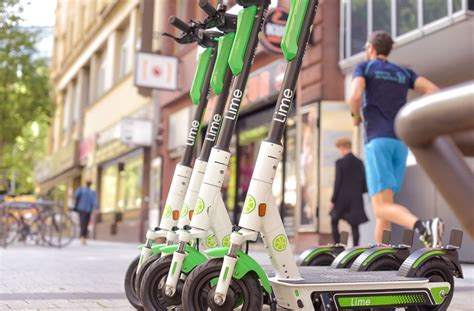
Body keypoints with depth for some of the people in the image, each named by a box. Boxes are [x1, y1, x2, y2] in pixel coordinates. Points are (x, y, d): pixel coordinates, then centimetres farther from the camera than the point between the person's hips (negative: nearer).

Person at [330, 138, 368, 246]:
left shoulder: (340, 162, -9)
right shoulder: (359, 163, 5)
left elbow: (338, 182, -11)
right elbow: (364, 183, 5)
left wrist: (333, 200, -6)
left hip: (342, 198, -3)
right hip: (356, 199, 4)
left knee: (334, 222, 12)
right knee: (354, 225, 4)